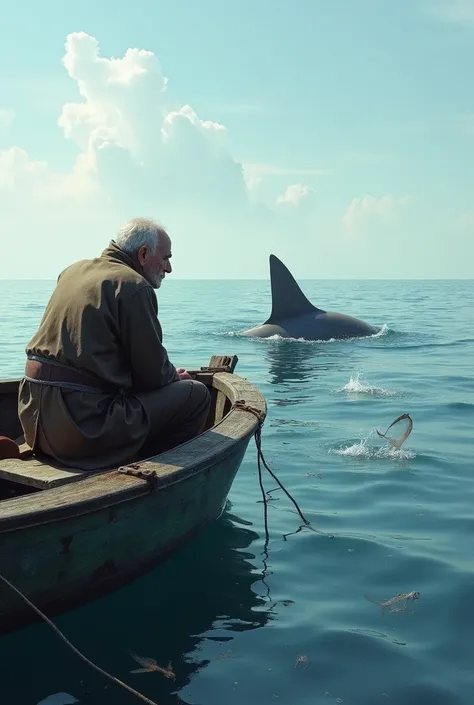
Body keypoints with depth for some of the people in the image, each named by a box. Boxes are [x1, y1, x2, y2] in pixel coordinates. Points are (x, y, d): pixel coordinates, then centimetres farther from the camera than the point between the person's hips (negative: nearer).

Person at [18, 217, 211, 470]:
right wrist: (174, 376, 15)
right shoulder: (134, 286, -10)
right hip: (85, 428, -9)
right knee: (196, 394, 1)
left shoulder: (73, 271, 15)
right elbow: (153, 373, -10)